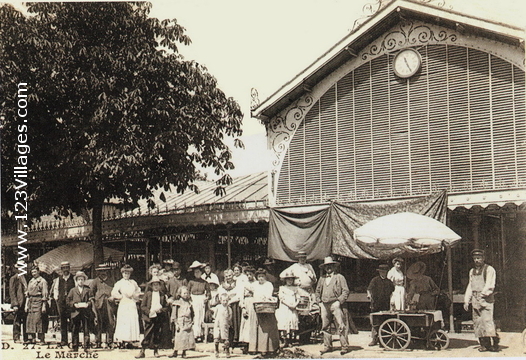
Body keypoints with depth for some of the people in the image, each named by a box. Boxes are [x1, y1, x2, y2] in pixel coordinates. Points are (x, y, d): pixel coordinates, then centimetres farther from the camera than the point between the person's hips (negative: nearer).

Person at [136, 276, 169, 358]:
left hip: (159, 317, 2)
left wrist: (161, 310, -9)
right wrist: (149, 311, -14)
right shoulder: (147, 294, 1)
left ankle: (156, 351, 18)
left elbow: (166, 306, 10)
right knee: (147, 334, -4)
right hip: (150, 317, -2)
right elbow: (142, 306, 0)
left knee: (158, 335, 6)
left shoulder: (162, 295, 7)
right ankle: (142, 351, 1)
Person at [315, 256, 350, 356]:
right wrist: (319, 301, 13)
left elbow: (345, 291, 0)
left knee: (340, 326, -8)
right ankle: (327, 346, 14)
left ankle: (345, 346, -5)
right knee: (325, 327, 6)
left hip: (335, 304, -5)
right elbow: (317, 291, 25)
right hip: (324, 305, 5)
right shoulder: (322, 279, 17)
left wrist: (339, 301, -9)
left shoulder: (339, 277, 4)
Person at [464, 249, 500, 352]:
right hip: (475, 300, 6)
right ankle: (484, 344, 8)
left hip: (486, 300, -6)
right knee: (477, 323, 2)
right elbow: (470, 286, 22)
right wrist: (466, 300, 16)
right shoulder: (472, 271, 20)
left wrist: (483, 293, -21)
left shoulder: (489, 269, 0)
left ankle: (494, 343, -9)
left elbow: (490, 285, -8)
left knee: (487, 320, -15)